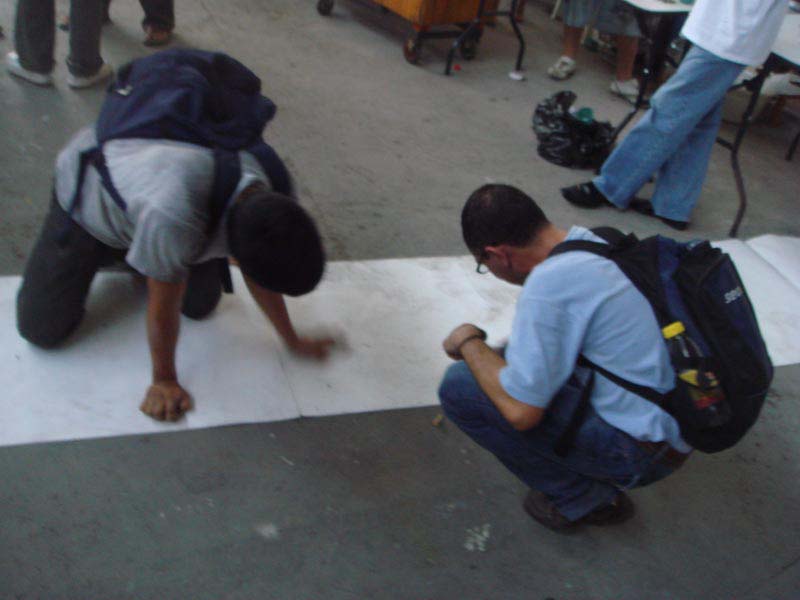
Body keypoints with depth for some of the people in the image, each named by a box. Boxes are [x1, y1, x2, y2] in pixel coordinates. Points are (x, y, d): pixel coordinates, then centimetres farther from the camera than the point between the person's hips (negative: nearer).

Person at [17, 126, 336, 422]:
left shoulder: (258, 194, -25)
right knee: (42, 330, -6)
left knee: (200, 306, -1)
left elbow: (259, 278, -8)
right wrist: (164, 381, -17)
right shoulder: (174, 219, -47)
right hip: (85, 195, -5)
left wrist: (294, 341, 0)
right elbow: (163, 307, -31)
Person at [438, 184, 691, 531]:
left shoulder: (549, 281, -23)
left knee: (459, 386, -11)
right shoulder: (598, 243, 4)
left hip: (642, 453, -9)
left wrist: (471, 344, -6)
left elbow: (520, 411, -21)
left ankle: (583, 499, 3)